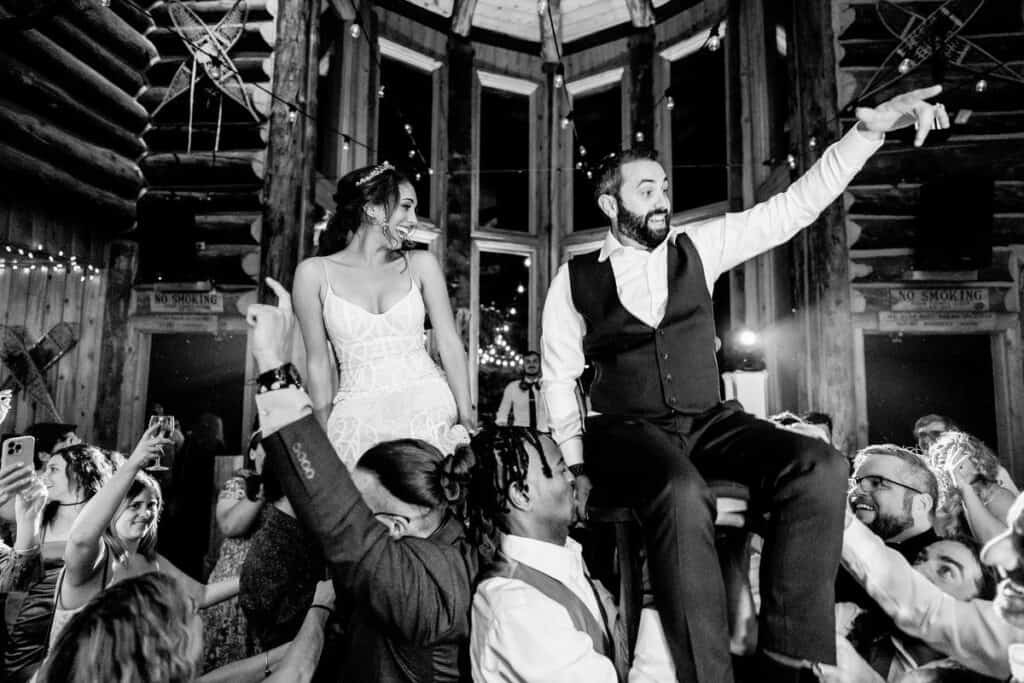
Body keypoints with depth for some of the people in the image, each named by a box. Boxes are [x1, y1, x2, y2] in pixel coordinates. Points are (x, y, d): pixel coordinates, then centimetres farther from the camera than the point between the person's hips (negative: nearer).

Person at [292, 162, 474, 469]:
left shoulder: (420, 264, 6)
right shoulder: (314, 273, 3)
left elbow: (449, 343, 3)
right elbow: (319, 362, 5)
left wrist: (467, 419, -3)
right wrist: (324, 433, 2)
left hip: (429, 407, 1)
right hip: (359, 417, -1)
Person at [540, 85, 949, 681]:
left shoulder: (699, 247, 9)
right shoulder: (574, 279, 2)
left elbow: (794, 206, 3)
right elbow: (560, 377, 5)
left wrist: (869, 128, -7)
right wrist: (575, 465, -3)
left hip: (709, 423, 4)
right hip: (626, 429, -3)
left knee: (820, 467, -23)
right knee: (682, 493, -37)